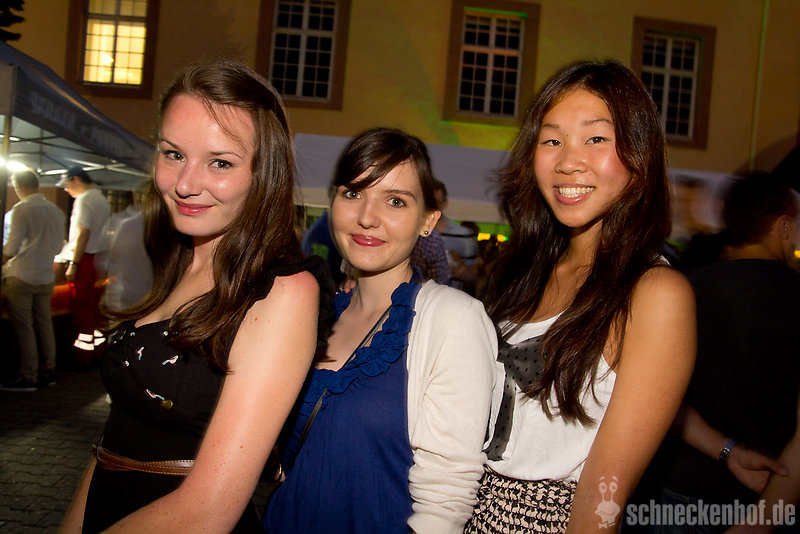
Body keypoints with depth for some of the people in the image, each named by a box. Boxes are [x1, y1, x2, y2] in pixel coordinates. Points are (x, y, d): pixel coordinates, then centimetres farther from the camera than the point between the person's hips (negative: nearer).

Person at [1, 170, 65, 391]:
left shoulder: (22, 209, -11)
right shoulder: (56, 210, 7)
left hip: (22, 276, -6)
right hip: (46, 276, 6)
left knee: (23, 327, -1)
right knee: (44, 324, 12)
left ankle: (28, 377, 1)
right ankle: (47, 371, 17)